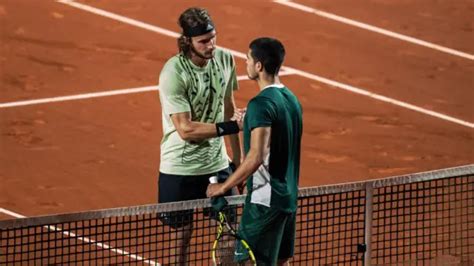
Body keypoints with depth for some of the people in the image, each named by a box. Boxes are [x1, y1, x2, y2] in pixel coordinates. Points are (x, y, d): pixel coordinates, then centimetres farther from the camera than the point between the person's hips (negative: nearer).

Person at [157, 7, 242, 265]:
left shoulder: (225, 59, -3)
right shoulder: (173, 73, -20)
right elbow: (185, 129, -22)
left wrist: (237, 159, 13)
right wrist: (231, 126, -28)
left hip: (217, 164, 5)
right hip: (180, 169, -5)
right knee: (182, 236, 5)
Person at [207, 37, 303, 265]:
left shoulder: (261, 105, -19)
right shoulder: (291, 99, 9)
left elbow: (256, 157, -26)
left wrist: (223, 187, -18)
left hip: (265, 200, -9)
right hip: (289, 197, 9)